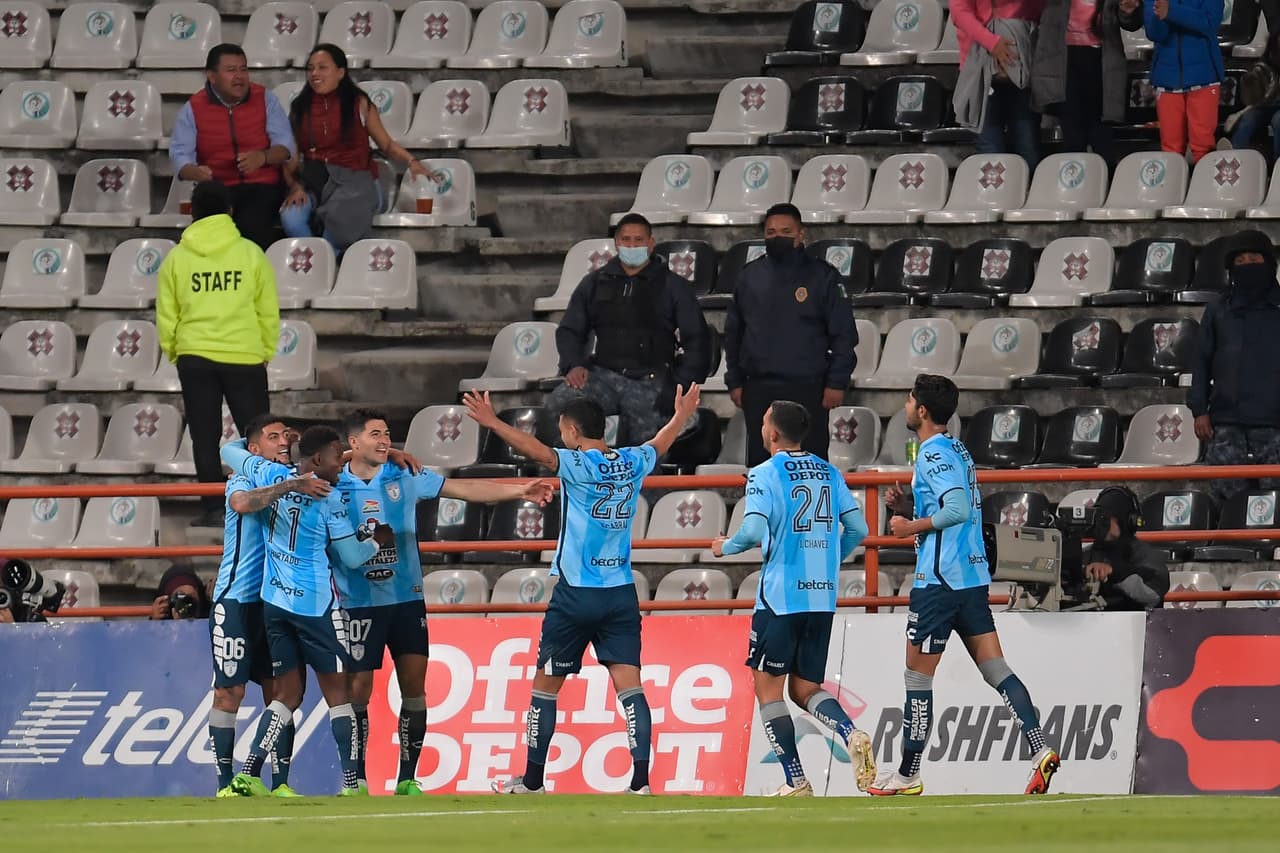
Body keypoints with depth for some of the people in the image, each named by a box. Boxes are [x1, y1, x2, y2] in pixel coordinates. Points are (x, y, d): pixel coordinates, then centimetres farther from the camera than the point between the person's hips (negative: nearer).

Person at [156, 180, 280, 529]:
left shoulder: (177, 258, 1)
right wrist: (266, 351, 17)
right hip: (245, 356, -1)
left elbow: (165, 315, 5)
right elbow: (269, 311, 3)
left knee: (205, 438, 7)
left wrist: (173, 351, 21)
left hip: (195, 357, 1)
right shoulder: (251, 254, -1)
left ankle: (213, 508, 4)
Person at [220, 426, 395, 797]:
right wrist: (378, 541, 17)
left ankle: (248, 773, -3)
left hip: (275, 600, 5)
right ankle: (351, 783, -1)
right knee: (337, 692, 3)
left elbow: (230, 451, 20)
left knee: (288, 694, 11)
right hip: (315, 603, -5)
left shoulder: (270, 474, 3)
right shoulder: (328, 498, -9)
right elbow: (352, 556, -3)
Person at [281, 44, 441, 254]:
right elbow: (290, 157, 8)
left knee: (340, 218, -37)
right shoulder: (299, 108, 13)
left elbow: (386, 144, 13)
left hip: (352, 180, -2)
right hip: (311, 180, 2)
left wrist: (411, 162, -6)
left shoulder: (359, 104, 8)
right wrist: (294, 186, -10)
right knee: (290, 217, -33)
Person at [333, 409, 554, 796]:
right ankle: (356, 779, 7)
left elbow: (463, 489, 1)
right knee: (358, 688, -2)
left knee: (414, 687, -1)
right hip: (359, 603, -2)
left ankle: (408, 778, 7)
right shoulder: (333, 487, -3)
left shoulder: (405, 479, 3)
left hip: (406, 599, 3)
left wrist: (518, 491, -6)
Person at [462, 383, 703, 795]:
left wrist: (493, 423, -35)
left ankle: (532, 780, 16)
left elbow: (539, 451, -28)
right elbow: (660, 444, 28)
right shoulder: (632, 463, 7)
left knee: (545, 684, 9)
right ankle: (641, 781, -13)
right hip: (621, 593, 5)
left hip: (577, 594, -5)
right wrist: (681, 416, 48)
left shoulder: (579, 465, -10)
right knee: (629, 685, -2)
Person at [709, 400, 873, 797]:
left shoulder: (766, 474, -7)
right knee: (805, 688, 13)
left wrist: (725, 547, 3)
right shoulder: (830, 473, 10)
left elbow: (754, 530, -18)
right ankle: (851, 735, -16)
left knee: (769, 687, 5)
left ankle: (796, 782, -2)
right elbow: (857, 529, 8)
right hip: (822, 597, 6)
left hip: (780, 596, -6)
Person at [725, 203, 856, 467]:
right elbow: (733, 333, 15)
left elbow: (844, 334, 0)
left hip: (807, 390, -3)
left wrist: (836, 383, -6)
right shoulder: (750, 276, 10)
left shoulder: (822, 276, 1)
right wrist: (735, 382, 9)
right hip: (759, 391, 3)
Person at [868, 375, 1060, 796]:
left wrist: (913, 526, -14)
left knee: (918, 677, 1)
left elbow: (958, 508, -24)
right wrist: (906, 507, 13)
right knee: (995, 669, 2)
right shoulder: (957, 450, 17)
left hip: (939, 579, -9)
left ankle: (907, 774, 7)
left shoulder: (934, 454, -12)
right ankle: (1040, 749, -12)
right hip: (973, 576, 9)